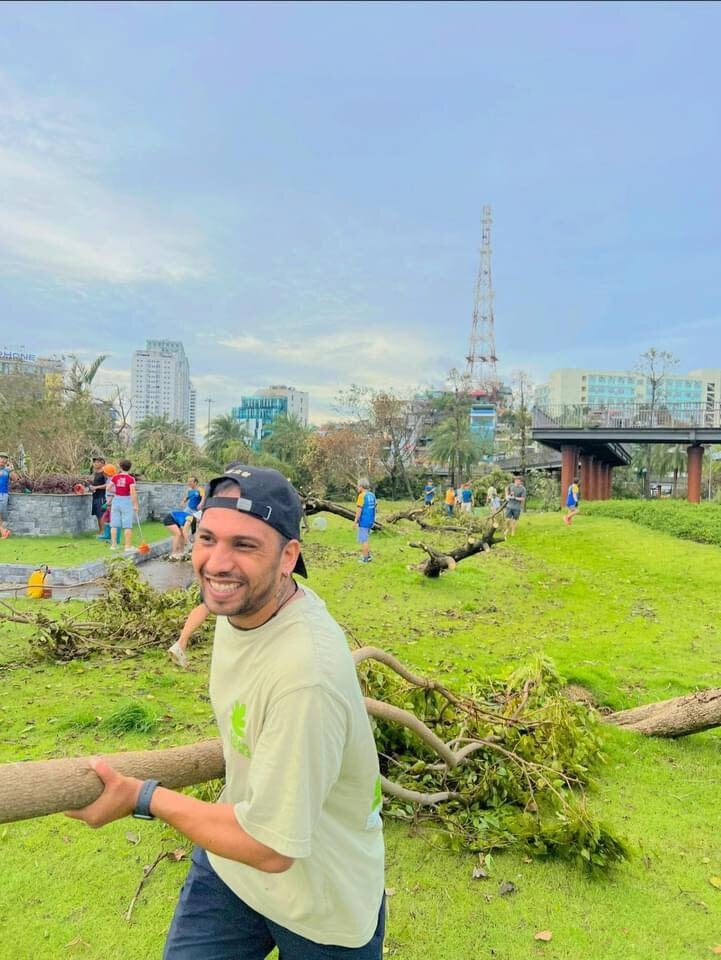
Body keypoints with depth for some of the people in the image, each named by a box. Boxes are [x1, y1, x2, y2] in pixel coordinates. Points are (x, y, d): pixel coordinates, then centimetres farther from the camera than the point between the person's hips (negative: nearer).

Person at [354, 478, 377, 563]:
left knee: (363, 539, 1)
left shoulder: (362, 495, -15)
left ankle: (365, 558, 6)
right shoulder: (372, 495, 7)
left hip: (363, 521, -8)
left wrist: (355, 521, -14)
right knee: (365, 538, 22)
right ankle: (368, 554, 22)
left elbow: (359, 509, -18)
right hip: (370, 521, 8)